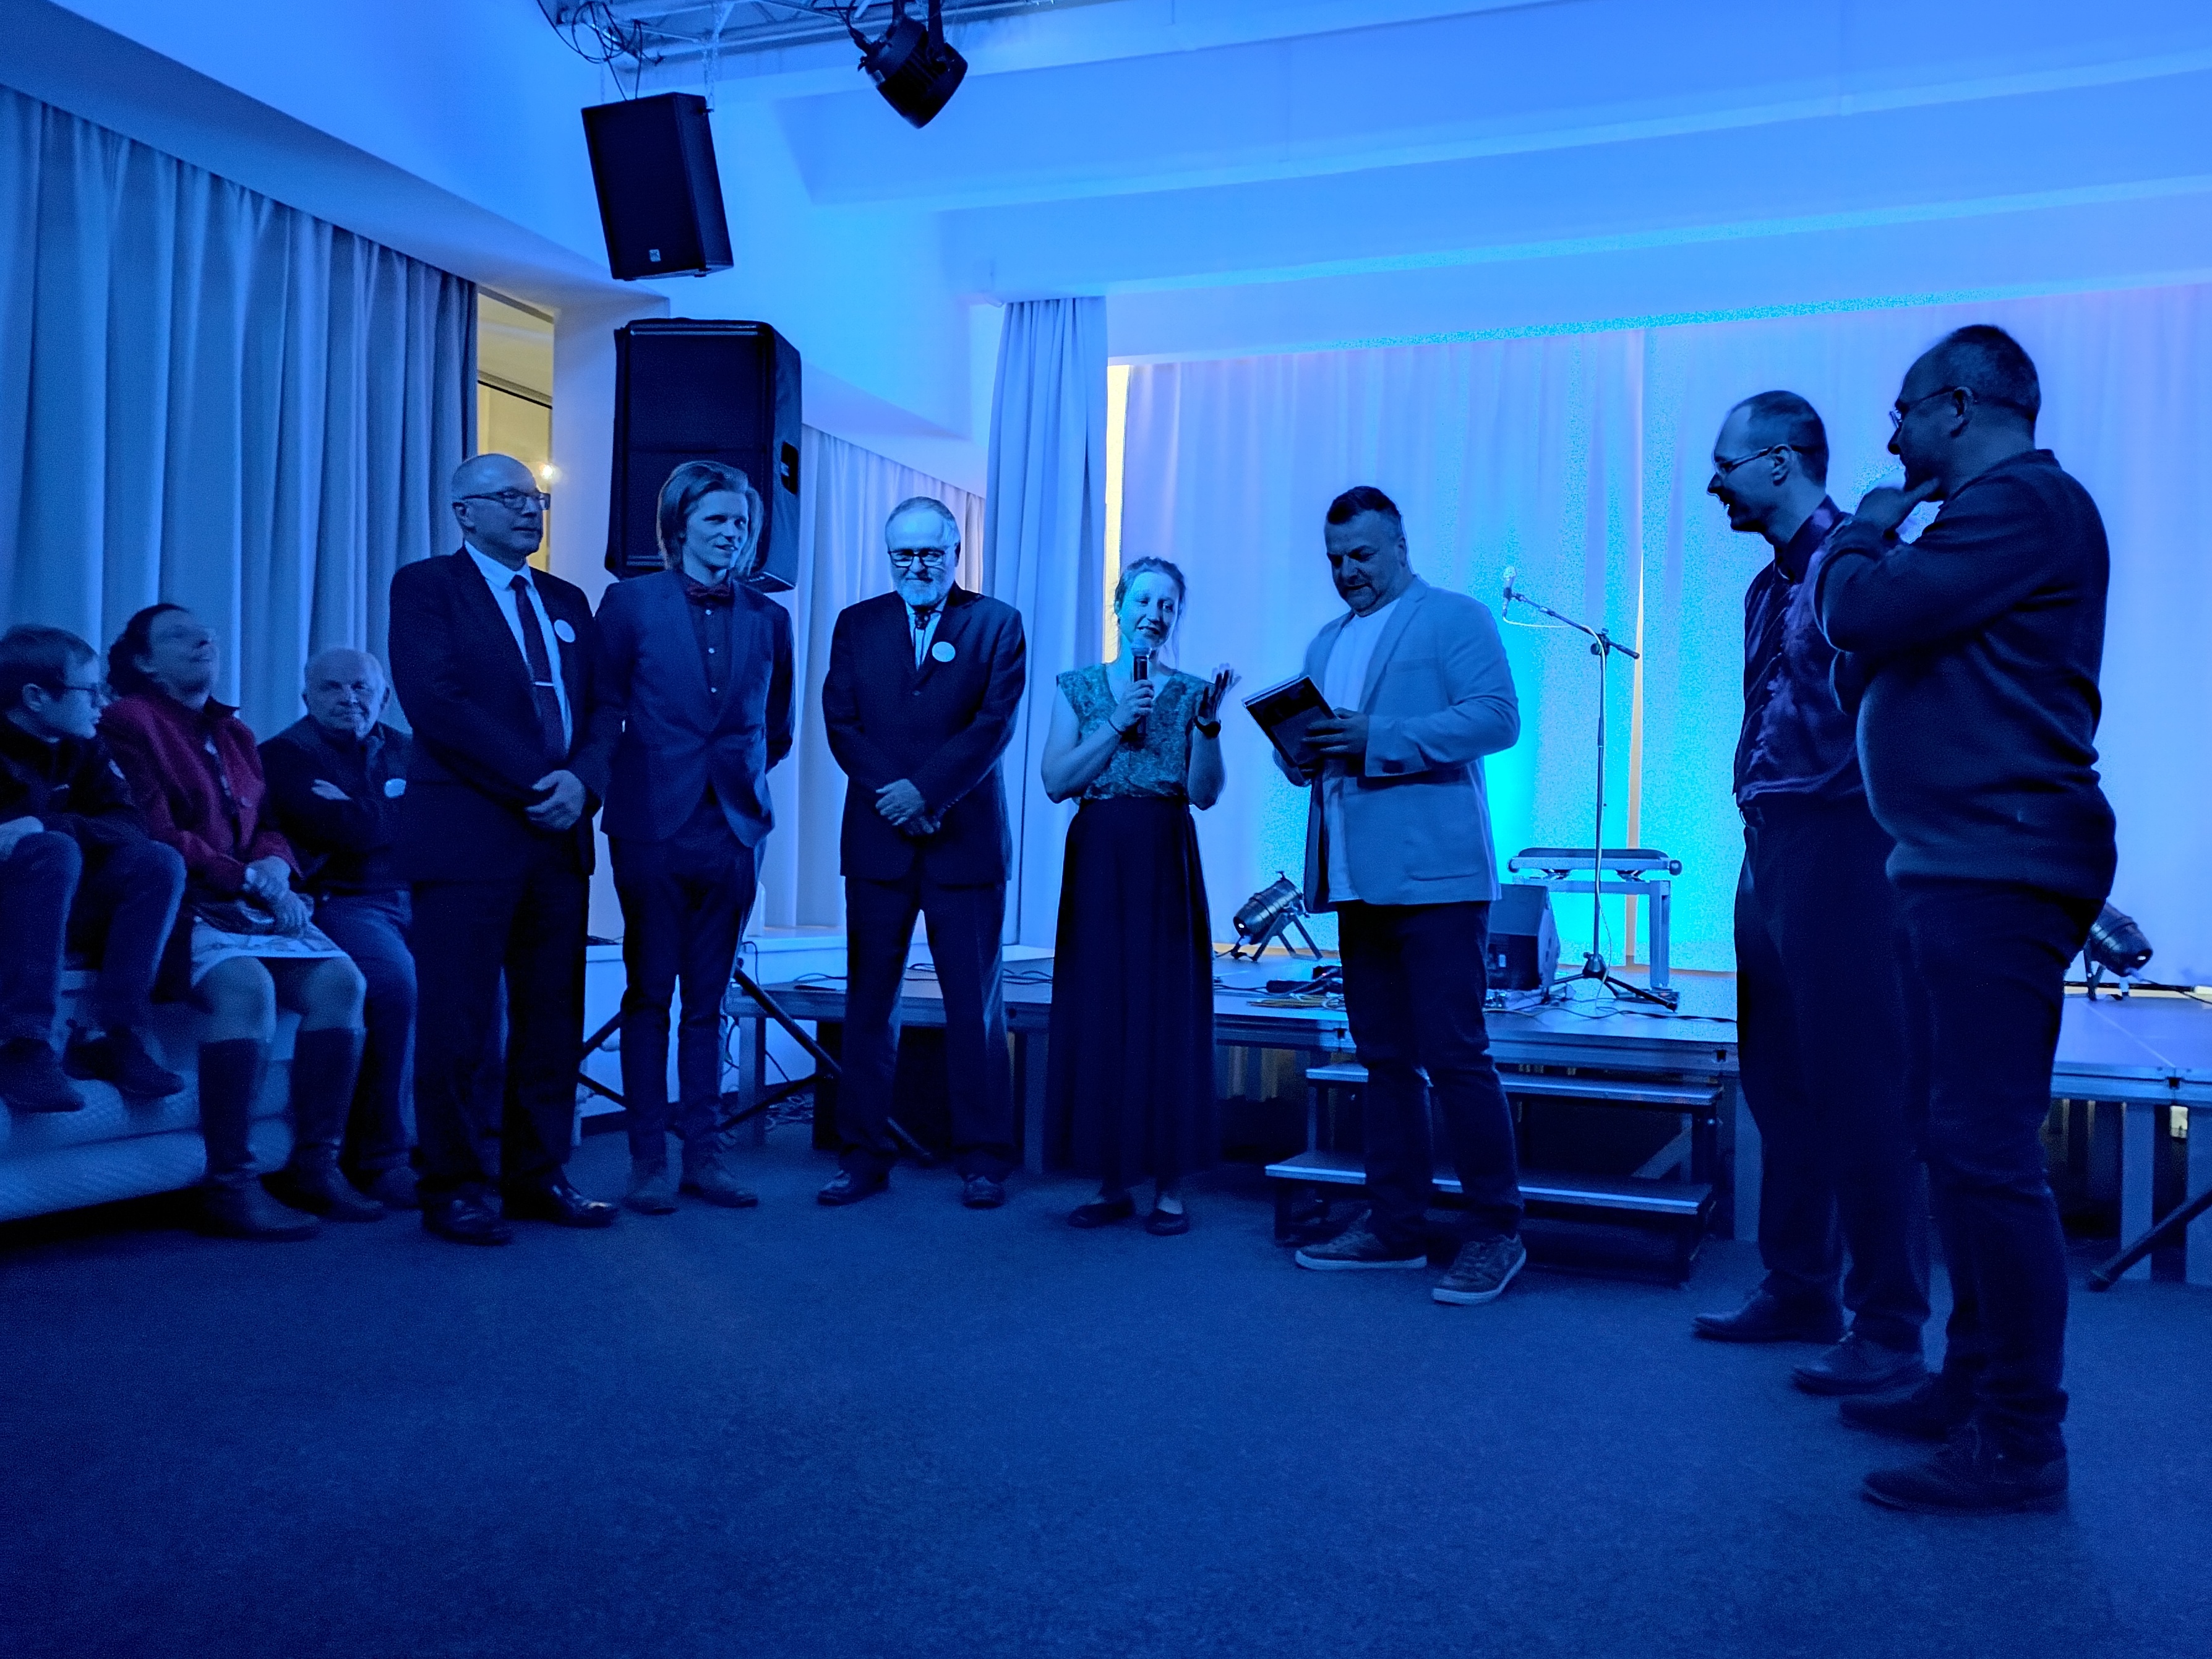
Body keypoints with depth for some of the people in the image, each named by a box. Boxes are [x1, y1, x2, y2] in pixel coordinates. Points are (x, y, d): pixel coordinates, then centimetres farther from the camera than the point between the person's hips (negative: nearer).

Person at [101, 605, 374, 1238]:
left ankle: (314, 1166, -15)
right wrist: (247, 878, -13)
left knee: (341, 979, -20)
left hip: (251, 901, 6)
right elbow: (155, 835, -8)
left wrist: (276, 866, -4)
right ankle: (229, 1187, -30)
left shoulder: (234, 733, 23)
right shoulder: (128, 722, 2)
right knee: (247, 985, -35)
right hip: (182, 902, -6)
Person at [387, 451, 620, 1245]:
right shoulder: (426, 586, 2)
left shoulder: (568, 601, 20)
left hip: (558, 835, 6)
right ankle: (456, 1187, 7)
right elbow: (435, 702, -11)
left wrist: (581, 782, -8)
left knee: (552, 1015, 6)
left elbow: (599, 708, 13)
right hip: (468, 833, -5)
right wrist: (534, 783, -14)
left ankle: (537, 1177, 15)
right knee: (459, 1019, -3)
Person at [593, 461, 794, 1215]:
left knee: (707, 1000, 8)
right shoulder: (631, 602, 1)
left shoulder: (768, 618, 8)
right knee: (649, 995, 3)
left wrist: (741, 777, 8)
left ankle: (703, 1153, 15)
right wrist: (630, 783, 2)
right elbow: (602, 710, 3)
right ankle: (648, 1159, 10)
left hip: (732, 830, 3)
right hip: (654, 826, -2)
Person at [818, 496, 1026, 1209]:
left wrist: (925, 791, -15)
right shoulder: (857, 624, 11)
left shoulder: (997, 625, 4)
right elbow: (840, 724, 2)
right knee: (868, 1003, 4)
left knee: (974, 1006, 2)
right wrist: (892, 796, -11)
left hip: (965, 841, -2)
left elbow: (994, 726, -7)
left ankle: (983, 1160, 10)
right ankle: (864, 1156, 12)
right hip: (878, 840, 2)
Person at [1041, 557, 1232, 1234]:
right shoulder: (1079, 687, 9)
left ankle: (1169, 1186, 6)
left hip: (1166, 865, -1)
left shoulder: (1190, 692, 7)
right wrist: (1119, 724, -8)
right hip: (1098, 861, 1)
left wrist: (1208, 723, -14)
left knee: (1169, 1015, -2)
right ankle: (1111, 1182, 11)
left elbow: (1205, 793, -2)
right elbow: (1056, 781, -2)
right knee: (1099, 1014, 1)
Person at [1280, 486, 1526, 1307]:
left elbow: (1498, 716, -12)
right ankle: (1394, 1223, 19)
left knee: (1454, 1055, -6)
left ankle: (1495, 1230, 4)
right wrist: (1300, 751, -4)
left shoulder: (1454, 617, 1)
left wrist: (1377, 737, -19)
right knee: (1384, 1057, 11)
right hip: (1357, 880, 7)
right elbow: (1309, 747, 21)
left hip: (1432, 872, -7)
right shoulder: (1327, 642, 22)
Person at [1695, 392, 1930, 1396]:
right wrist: (1759, 832, 14)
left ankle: (1888, 1331, 3)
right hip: (1771, 848, 9)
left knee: (1859, 1093, -6)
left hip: (1839, 843, -9)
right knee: (1780, 1083, 13)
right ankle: (1799, 1293, 25)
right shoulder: (1771, 583, 18)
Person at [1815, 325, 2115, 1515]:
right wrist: (1873, 547, 9)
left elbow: (1865, 617, -19)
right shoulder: (1998, 510, 23)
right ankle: (1973, 1385, 26)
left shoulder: (2022, 503, -11)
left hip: (1997, 870, -11)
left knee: (1986, 1149, -10)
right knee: (1952, 1136, 15)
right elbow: (1870, 665, 22)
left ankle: (2020, 1444, -2)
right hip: (1961, 868, 11)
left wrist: (1864, 535, 0)